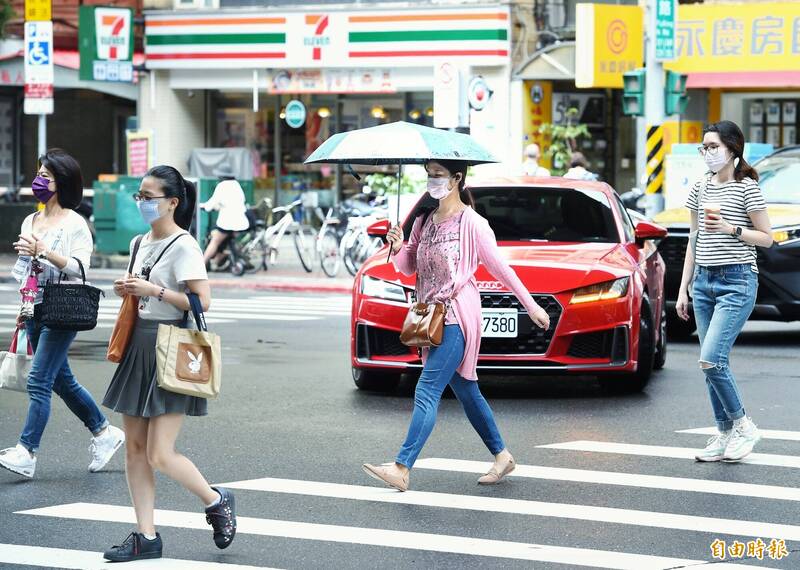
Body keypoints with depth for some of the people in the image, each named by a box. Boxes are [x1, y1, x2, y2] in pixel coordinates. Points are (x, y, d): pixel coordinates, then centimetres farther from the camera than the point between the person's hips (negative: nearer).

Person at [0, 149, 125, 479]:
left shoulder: (74, 224, -8)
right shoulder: (30, 222, 14)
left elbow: (80, 267, -18)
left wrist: (44, 251, -28)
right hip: (35, 312, 8)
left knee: (39, 381, -13)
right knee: (61, 381, 14)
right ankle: (105, 433, 28)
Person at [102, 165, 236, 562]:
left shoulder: (183, 247, -12)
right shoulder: (139, 244, 13)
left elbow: (203, 301, -19)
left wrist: (154, 291, -21)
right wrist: (128, 292, 4)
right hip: (140, 348, 8)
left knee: (159, 455, -9)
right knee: (135, 448, 6)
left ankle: (216, 502, 15)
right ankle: (145, 537, 12)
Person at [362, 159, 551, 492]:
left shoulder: (471, 223, -8)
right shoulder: (424, 220, 11)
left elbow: (500, 268, -2)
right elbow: (408, 267, 15)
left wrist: (531, 306, 2)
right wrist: (398, 248, -8)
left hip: (457, 317, -8)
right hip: (432, 315, 8)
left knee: (427, 392, -15)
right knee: (466, 391, 14)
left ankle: (401, 469, -21)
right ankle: (501, 456, 27)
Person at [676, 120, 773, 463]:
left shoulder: (747, 188, -6)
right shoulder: (701, 188, 12)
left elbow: (766, 238, -3)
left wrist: (731, 229, -17)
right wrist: (683, 289, 14)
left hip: (737, 282, -6)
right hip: (704, 281, 6)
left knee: (710, 360, -16)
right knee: (714, 363, 5)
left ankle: (743, 426, 0)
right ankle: (725, 435, 13)